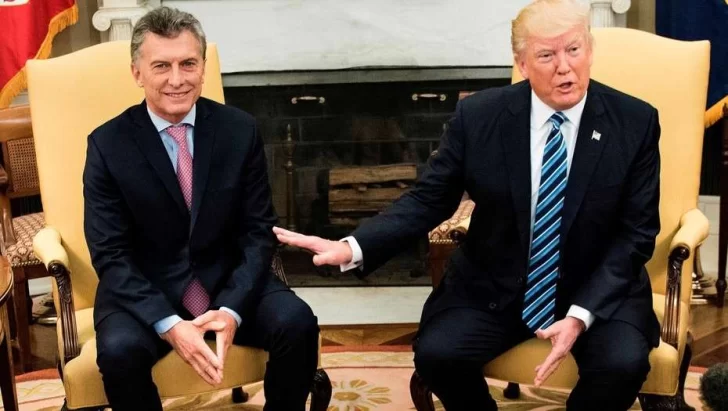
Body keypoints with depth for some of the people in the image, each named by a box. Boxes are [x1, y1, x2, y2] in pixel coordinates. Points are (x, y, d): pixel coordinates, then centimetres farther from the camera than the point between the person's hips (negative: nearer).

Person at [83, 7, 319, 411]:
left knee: (297, 324, -23)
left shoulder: (240, 130, -5)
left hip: (228, 281, 2)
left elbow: (259, 232, -3)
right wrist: (170, 325, -25)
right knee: (120, 349, -31)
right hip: (144, 291, -1)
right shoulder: (108, 144, -9)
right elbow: (111, 255, -11)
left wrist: (231, 310, -20)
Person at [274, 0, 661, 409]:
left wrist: (581, 315, -20)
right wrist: (353, 248, -20)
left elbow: (637, 232, -7)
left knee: (623, 363, -28)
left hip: (599, 290, 0)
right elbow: (430, 199, -3)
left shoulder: (635, 122, -9)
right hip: (494, 286, 1)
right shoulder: (480, 115, -7)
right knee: (436, 353, -22)